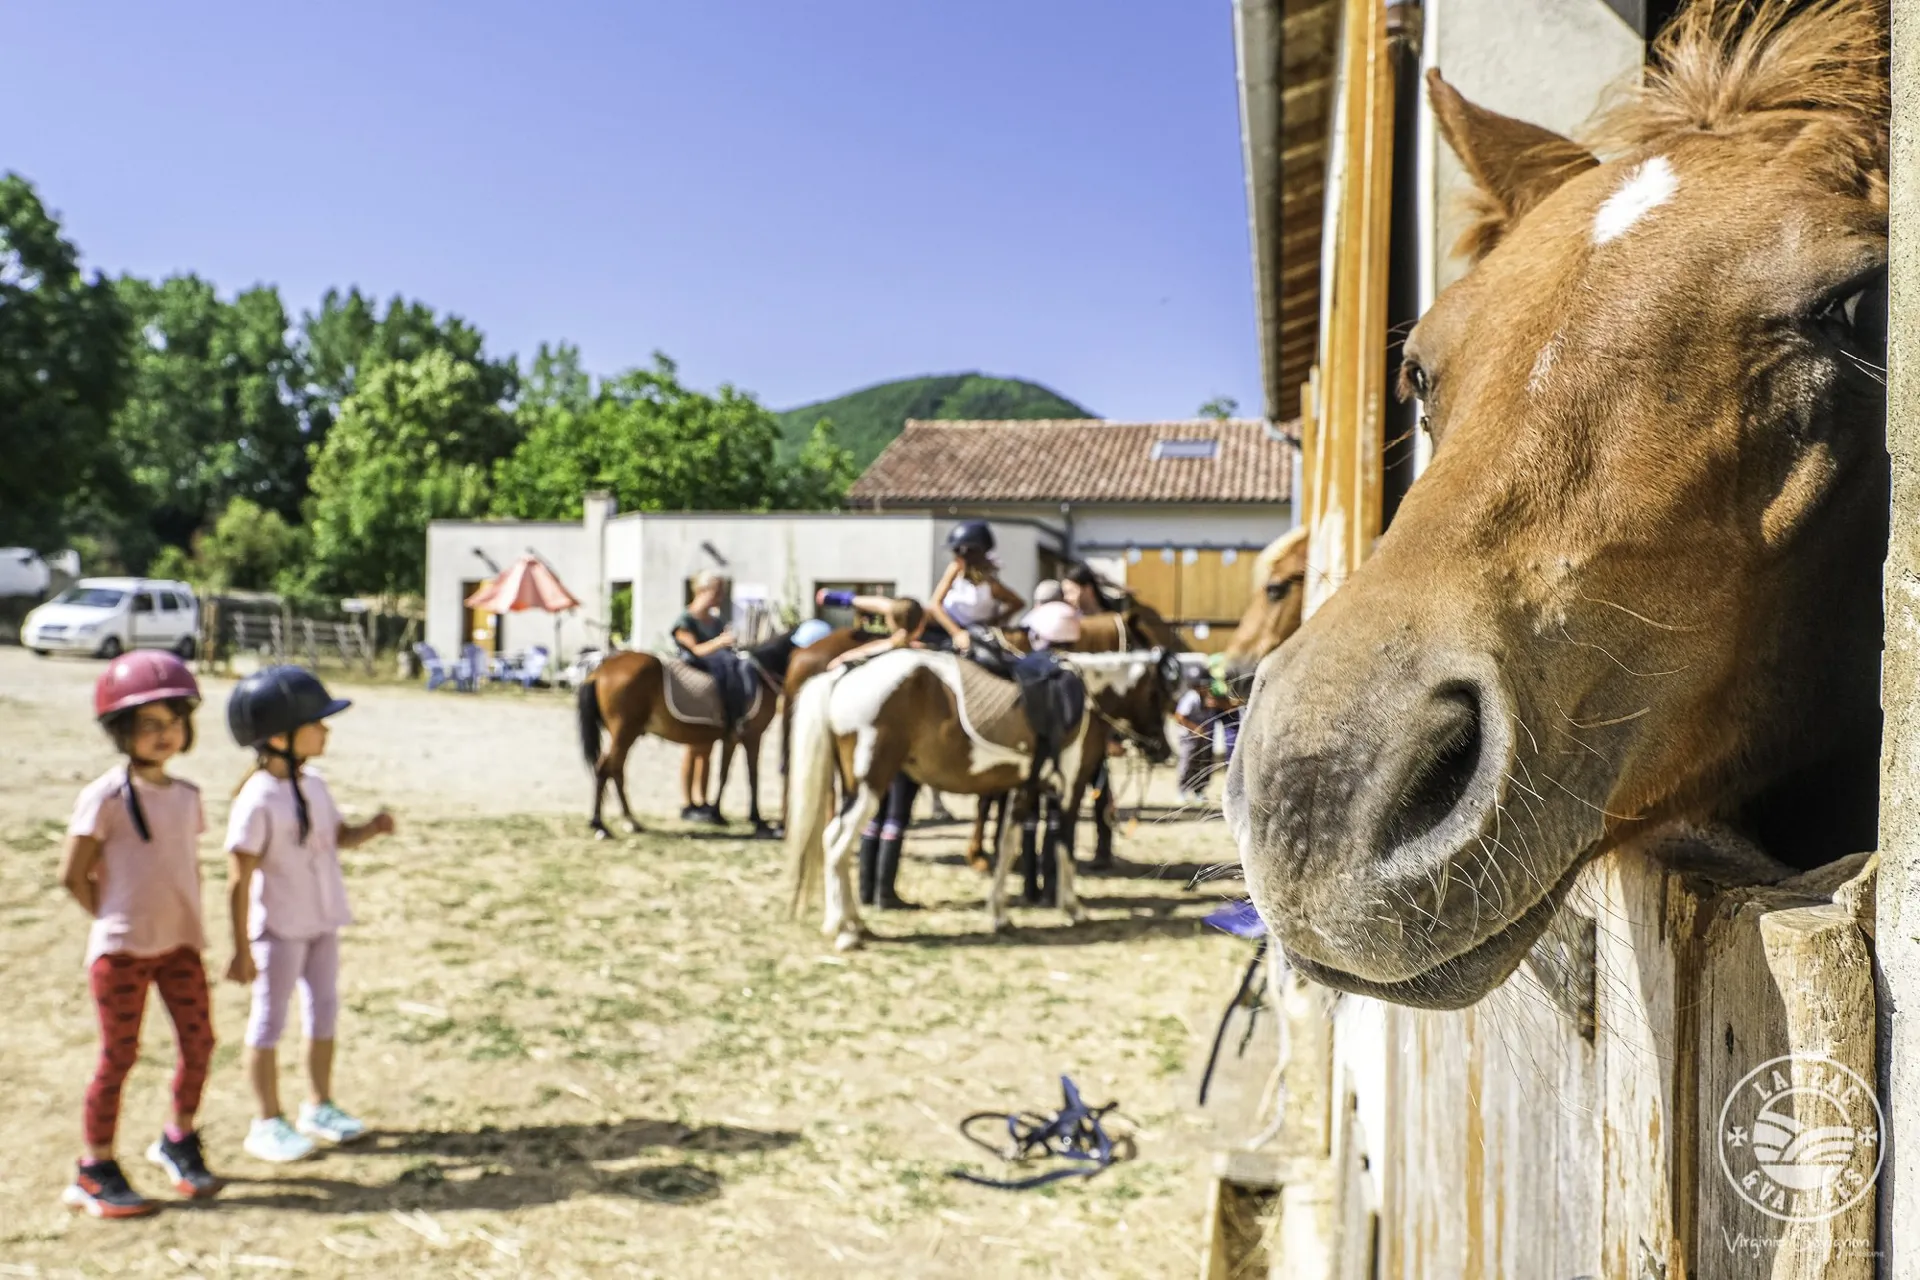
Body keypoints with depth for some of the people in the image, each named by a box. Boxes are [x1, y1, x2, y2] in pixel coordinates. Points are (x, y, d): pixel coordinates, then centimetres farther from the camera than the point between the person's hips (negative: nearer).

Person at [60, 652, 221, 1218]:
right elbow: (73, 874, -9)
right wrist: (117, 921, -3)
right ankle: (95, 1171, 18)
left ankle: (178, 1139, 29)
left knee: (198, 1042, 7)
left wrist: (189, 923, 7)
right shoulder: (105, 797, -12)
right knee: (118, 1056, 3)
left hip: (180, 945, 5)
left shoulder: (187, 795, 6)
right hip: (120, 949, -5)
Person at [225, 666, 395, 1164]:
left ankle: (318, 1106, 31)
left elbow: (339, 836, 15)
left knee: (324, 1010, 16)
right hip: (279, 929, -8)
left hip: (321, 922, 8)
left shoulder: (314, 786, 2)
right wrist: (242, 948, -19)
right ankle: (266, 1122, 18)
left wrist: (371, 829, -7)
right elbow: (240, 880, -20)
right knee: (270, 1020, 5)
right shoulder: (257, 799, -21)